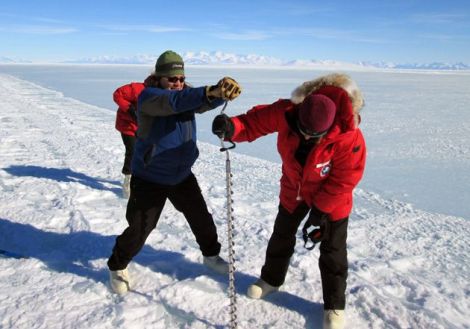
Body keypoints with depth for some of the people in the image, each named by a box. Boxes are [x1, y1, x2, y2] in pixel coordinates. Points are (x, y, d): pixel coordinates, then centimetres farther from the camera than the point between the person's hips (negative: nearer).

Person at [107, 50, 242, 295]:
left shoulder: (187, 94, -3)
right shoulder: (148, 97, -18)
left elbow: (206, 103, -24)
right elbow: (173, 101, -40)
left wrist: (223, 92, -48)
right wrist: (210, 91, -55)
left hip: (182, 175, 5)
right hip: (149, 178, -5)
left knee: (201, 218, 15)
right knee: (140, 228, 2)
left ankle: (211, 255, 40)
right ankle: (117, 267, 28)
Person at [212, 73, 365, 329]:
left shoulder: (348, 137, -35)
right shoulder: (286, 112, -28)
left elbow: (344, 179, -26)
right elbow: (257, 120, -22)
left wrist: (319, 210, -21)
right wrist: (232, 128, -44)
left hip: (332, 197, -3)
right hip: (294, 190, 4)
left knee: (332, 250, 6)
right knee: (282, 234, 19)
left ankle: (334, 305, 27)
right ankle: (271, 279, 43)